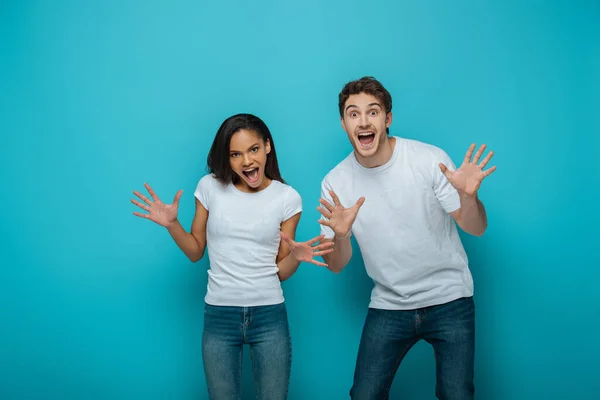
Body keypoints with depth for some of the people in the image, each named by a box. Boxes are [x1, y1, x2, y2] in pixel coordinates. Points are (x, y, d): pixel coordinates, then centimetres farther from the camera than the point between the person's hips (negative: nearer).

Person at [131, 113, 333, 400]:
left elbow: (281, 271, 2)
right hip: (219, 315, 1)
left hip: (269, 315, -1)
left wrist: (295, 257, -19)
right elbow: (195, 252, 8)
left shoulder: (287, 198, -2)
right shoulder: (210, 187, 0)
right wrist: (172, 225, -8)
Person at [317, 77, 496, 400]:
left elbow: (475, 229, -9)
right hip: (388, 306, 2)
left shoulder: (430, 160, -14)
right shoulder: (335, 183, -7)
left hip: (448, 299, -2)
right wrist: (340, 236, -25)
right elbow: (336, 266, -3)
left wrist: (468, 196, -30)